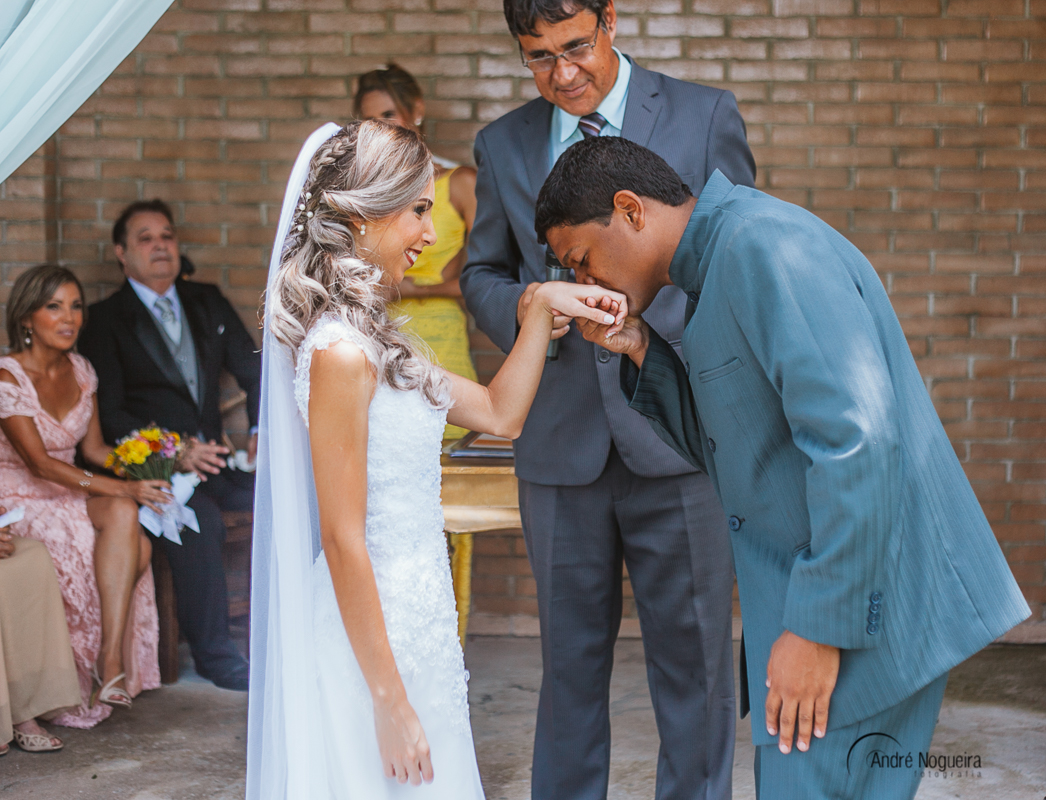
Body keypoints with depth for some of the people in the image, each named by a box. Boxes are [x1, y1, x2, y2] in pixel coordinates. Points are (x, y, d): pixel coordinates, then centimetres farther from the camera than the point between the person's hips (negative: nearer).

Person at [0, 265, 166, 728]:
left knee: (133, 538, -25)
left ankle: (112, 662, -27)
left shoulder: (80, 371, 6)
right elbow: (40, 464, -22)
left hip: (69, 497, 6)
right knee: (122, 512, -29)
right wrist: (122, 489, -28)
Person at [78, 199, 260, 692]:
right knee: (199, 517, -35)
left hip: (212, 457, 5)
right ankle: (213, 652, -20)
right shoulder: (106, 320, 3)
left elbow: (254, 372, 15)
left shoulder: (207, 303, 18)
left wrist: (262, 432, -5)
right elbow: (108, 414, -6)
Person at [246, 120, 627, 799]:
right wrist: (390, 703, -19)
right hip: (375, 640, -10)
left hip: (414, 628, 10)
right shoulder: (340, 353, -20)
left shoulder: (376, 342, 10)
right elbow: (343, 542, -21)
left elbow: (499, 413, 18)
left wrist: (543, 309, 9)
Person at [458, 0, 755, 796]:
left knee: (692, 661, 5)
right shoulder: (502, 145, 9)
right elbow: (482, 272, 17)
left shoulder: (706, 117, 1)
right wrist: (518, 305, -6)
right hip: (561, 447, 2)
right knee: (571, 658, 13)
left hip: (678, 438, -2)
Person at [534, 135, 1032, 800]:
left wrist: (817, 626, -23)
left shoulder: (766, 245, -17)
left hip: (859, 608, -10)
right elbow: (720, 444, 20)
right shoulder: (717, 268, 15)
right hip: (813, 593, 10)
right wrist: (641, 351, 5)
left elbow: (857, 440, -26)